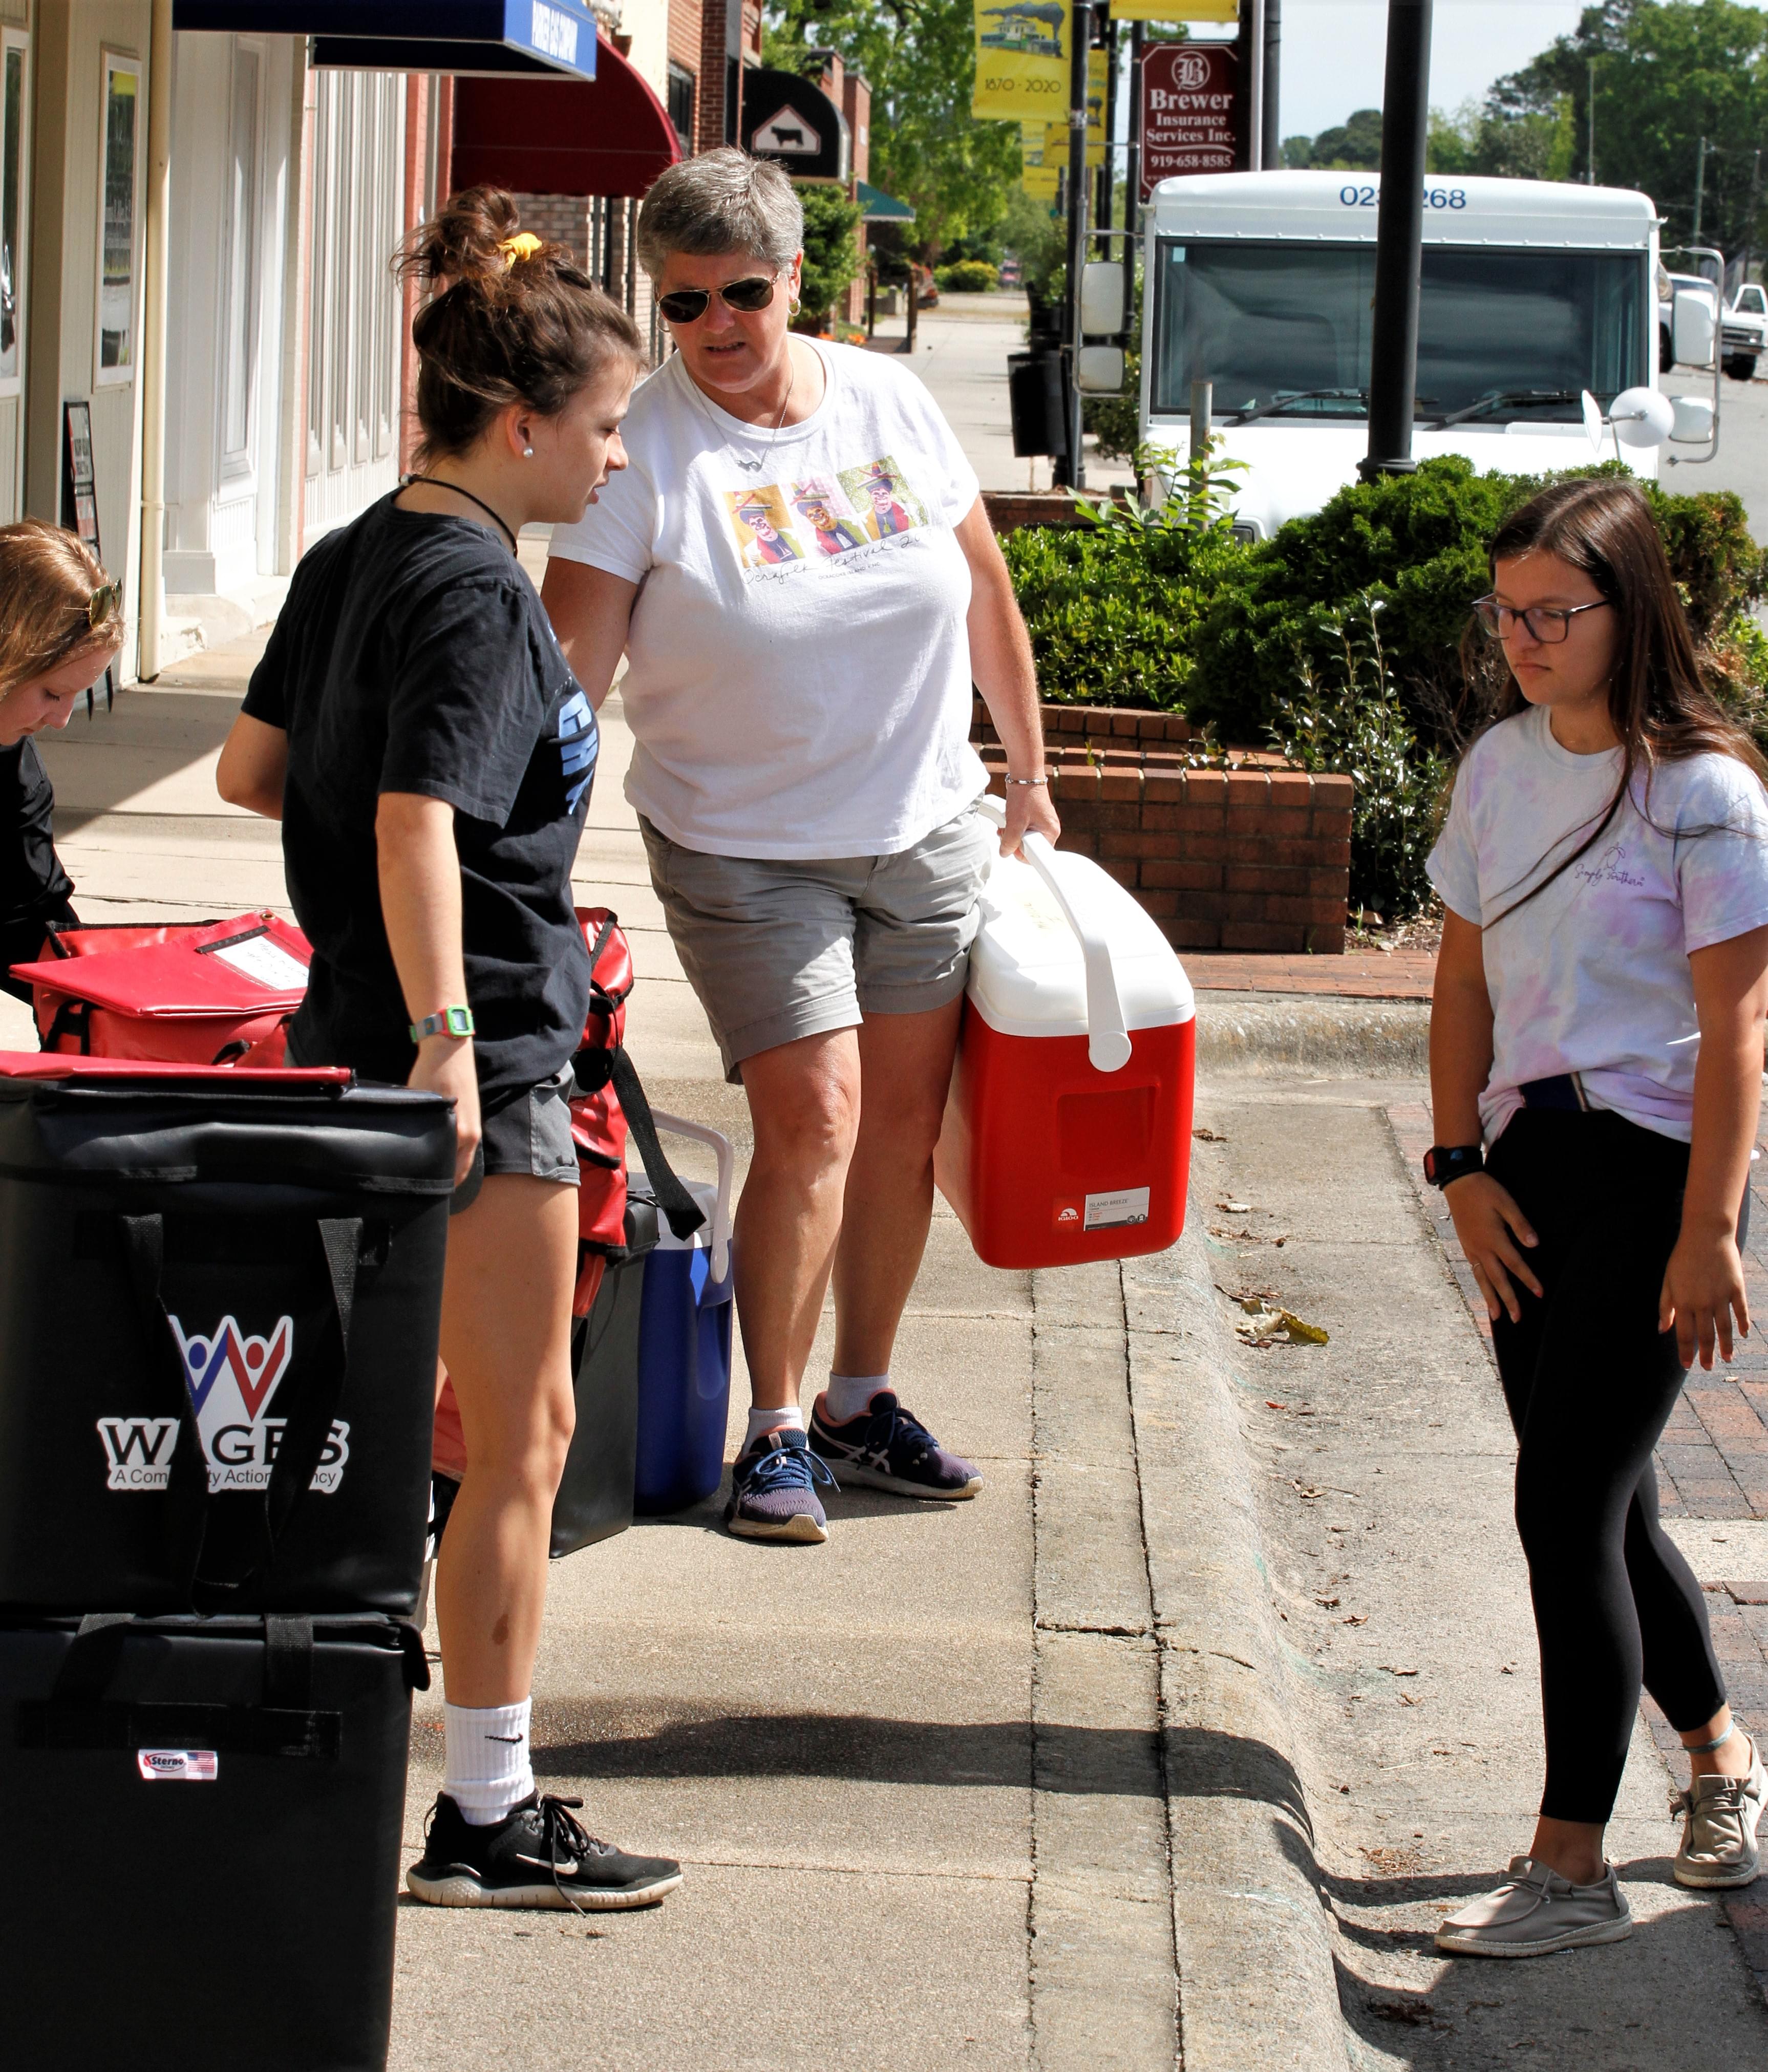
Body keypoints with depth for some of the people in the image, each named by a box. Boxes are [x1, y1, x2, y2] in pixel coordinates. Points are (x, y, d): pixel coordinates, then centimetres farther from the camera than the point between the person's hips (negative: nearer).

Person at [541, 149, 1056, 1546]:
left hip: (926, 829, 4)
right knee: (813, 1119, -12)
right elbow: (569, 670, -19)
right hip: (745, 844, -4)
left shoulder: (892, 405, -1)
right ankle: (776, 1431, 1)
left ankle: (863, 1400, 24)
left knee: (906, 1119, 8)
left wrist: (1030, 776, 13)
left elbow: (987, 596, 10)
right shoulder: (644, 450, -13)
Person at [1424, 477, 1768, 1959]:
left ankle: (1570, 1863, -3)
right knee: (1604, 1505, 13)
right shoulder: (1501, 767, 8)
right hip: (1532, 1168, 6)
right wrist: (1464, 1167, 4)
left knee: (1566, 1505, -9)